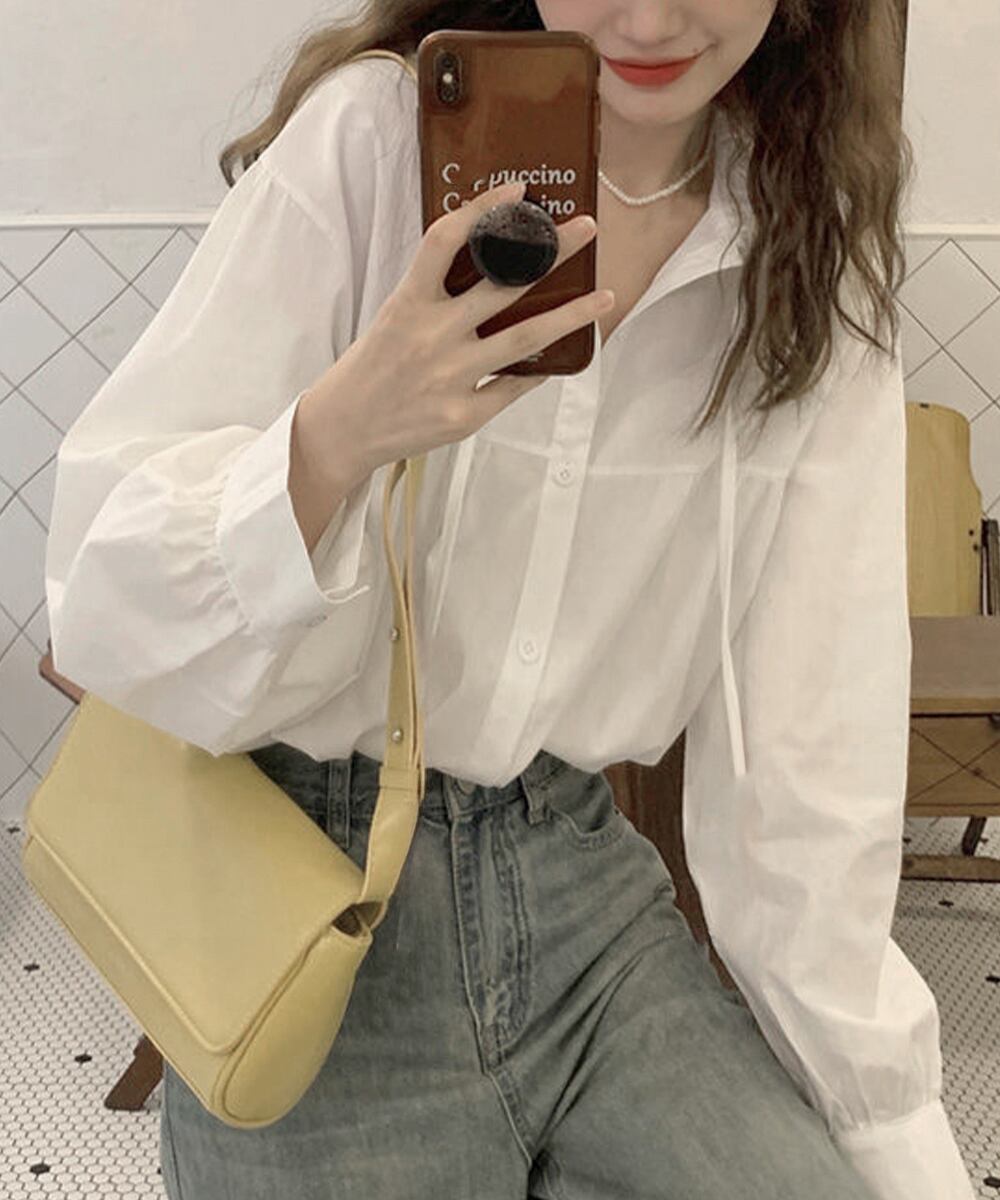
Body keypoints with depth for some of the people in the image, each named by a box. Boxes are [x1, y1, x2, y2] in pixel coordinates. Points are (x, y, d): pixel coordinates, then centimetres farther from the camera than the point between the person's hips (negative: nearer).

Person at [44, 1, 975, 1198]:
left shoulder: (813, 255, -2)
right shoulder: (369, 132, -12)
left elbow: (809, 749, -2)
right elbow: (102, 592, -13)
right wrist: (341, 431, -32)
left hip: (584, 886, 3)